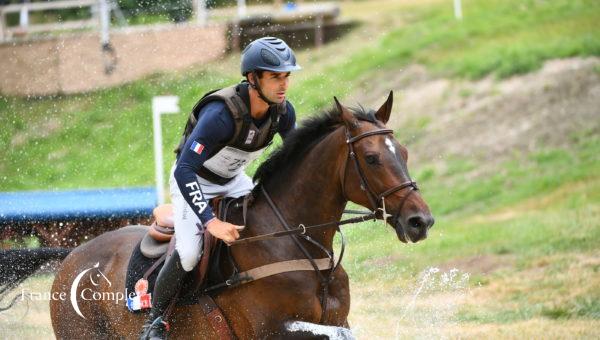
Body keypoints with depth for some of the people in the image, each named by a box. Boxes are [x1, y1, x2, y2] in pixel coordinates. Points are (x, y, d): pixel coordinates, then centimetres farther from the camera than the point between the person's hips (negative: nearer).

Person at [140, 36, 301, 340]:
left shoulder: (282, 111, -17)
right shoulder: (222, 113, -38)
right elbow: (184, 170, -41)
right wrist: (211, 222, -48)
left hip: (233, 180, 7)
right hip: (192, 179, -7)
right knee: (188, 253, -23)